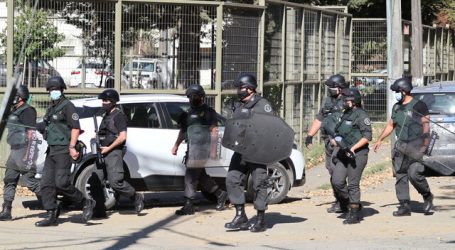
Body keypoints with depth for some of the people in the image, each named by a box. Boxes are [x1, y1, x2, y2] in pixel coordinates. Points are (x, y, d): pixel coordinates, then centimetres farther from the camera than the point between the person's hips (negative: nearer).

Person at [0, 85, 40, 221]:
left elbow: (31, 133, -17)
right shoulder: (14, 111, 17)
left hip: (24, 150, -10)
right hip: (15, 151, 10)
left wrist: (27, 154, -22)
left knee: (30, 181, -7)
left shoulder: (27, 111, -12)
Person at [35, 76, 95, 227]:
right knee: (46, 184, 1)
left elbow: (75, 128, -14)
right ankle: (51, 216, 3)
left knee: (62, 183, -15)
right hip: (52, 150, 9)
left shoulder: (67, 106, -7)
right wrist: (42, 127, 7)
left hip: (63, 150, -9)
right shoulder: (51, 108, 19)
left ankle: (86, 203, 1)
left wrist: (72, 147, -23)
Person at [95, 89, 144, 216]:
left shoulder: (118, 116, -7)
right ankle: (99, 210, 2)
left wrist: (108, 148, -15)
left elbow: (122, 137, -16)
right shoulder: (106, 116, 21)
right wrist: (98, 142, 13)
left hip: (114, 153, -9)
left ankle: (137, 197, 7)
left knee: (115, 182, -13)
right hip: (103, 153, 9)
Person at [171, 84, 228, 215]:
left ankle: (188, 205, -11)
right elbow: (183, 131, 27)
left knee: (191, 175, -12)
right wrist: (176, 145, 18)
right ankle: (220, 194, 28)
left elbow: (214, 130, -8)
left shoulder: (208, 112, -3)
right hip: (191, 148, 8)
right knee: (200, 175, 12)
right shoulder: (188, 113, 20)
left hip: (202, 148, -8)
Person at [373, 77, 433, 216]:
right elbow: (391, 125, 26)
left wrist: (424, 145, -16)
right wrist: (380, 140, 23)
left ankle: (427, 196, 7)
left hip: (415, 146, -7)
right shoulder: (397, 107, 15)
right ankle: (404, 206, 5)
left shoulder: (418, 106, -6)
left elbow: (426, 126, -9)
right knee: (400, 176, 2)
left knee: (414, 173, -18)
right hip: (401, 146, 7)